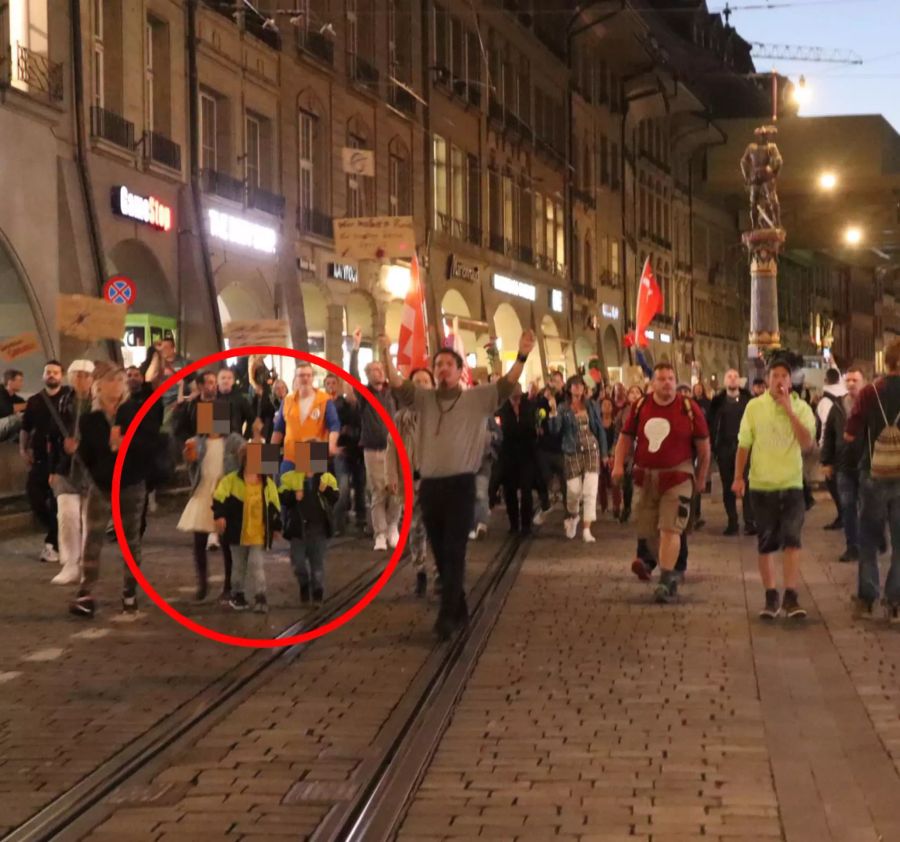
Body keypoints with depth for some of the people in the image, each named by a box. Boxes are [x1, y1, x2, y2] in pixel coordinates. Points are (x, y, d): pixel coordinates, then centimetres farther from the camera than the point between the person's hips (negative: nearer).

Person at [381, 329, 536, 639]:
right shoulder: (424, 398, 8)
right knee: (441, 553, 11)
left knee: (454, 552, -7)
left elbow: (507, 384, -9)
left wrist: (522, 357, -24)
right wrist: (386, 354, -19)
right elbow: (397, 383, -4)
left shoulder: (476, 398, 1)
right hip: (430, 485, 4)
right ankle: (458, 608, 26)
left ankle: (447, 615, -7)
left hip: (461, 484, -4)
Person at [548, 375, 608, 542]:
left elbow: (600, 429, 9)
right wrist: (553, 411, -25)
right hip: (573, 453, -1)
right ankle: (573, 517, 34)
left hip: (592, 450, 1)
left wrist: (604, 452, 7)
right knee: (574, 491, 2)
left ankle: (586, 529, -6)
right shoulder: (563, 408, 1)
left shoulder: (592, 405, 5)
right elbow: (555, 429, -12)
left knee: (590, 491, -7)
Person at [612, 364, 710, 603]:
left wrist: (701, 478, 4)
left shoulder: (689, 409, -5)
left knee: (670, 528, -15)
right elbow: (626, 437, 11)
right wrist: (619, 464, -3)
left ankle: (665, 581, -14)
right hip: (647, 477, 4)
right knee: (649, 531, 10)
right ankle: (669, 572, 31)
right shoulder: (640, 406, 4)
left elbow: (703, 446, 2)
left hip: (677, 477, -4)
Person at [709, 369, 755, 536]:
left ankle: (749, 523, -5)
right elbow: (712, 425, 4)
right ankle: (732, 523, 11)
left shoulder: (748, 400, 3)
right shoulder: (718, 402, 6)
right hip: (724, 449, 2)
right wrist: (714, 447, -4)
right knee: (728, 488, 5)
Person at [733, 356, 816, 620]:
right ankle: (771, 597, 17)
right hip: (761, 485, 1)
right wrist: (738, 477, 0)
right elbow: (743, 445, 4)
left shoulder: (801, 408, -3)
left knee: (792, 540, -9)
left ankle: (791, 597, -6)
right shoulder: (754, 406, -2)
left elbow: (807, 443, -17)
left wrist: (789, 410, -21)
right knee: (766, 544, 6)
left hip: (792, 484, -1)